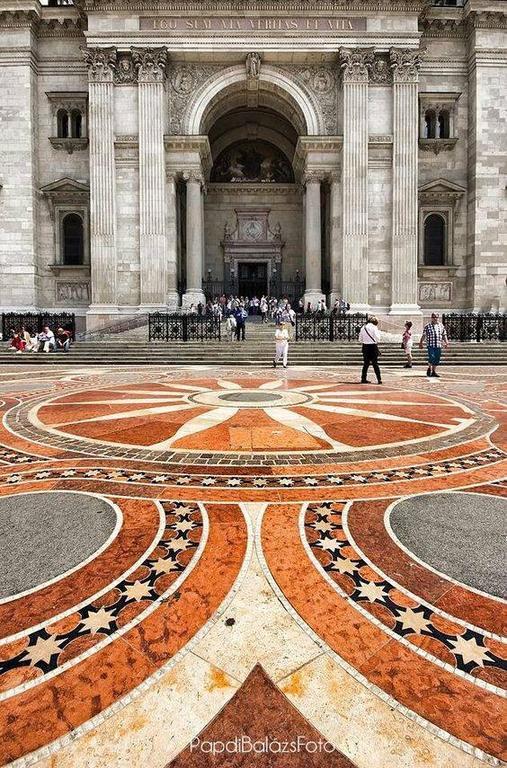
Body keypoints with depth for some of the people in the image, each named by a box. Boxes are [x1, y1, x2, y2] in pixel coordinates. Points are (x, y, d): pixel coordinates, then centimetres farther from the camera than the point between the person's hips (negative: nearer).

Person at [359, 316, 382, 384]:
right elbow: (377, 338, -10)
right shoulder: (374, 327, -7)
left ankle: (363, 379, 14)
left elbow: (360, 339, 9)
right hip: (373, 346, -4)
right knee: (375, 363, 0)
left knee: (366, 363, 12)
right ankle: (379, 379, -2)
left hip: (365, 346, 4)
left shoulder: (363, 327, 7)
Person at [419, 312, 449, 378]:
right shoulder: (427, 326, 2)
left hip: (438, 345, 4)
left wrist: (446, 342, 5)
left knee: (437, 359, 4)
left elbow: (444, 335, 15)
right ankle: (429, 368, 11)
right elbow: (423, 336, 3)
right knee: (431, 358, -15)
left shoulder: (441, 326, 12)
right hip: (430, 345, -4)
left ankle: (433, 371, 17)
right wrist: (421, 343, -1)